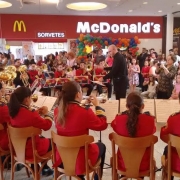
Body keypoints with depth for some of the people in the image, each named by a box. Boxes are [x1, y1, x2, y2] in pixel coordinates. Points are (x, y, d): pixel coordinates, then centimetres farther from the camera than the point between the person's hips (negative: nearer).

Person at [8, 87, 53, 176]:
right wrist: (45, 114, -1)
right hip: (30, 149, -8)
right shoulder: (30, 115, -31)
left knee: (42, 138, 30)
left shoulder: (14, 111, -7)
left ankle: (44, 167, 38)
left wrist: (37, 113, 4)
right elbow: (47, 125, -16)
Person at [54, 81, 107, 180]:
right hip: (81, 159, -5)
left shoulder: (57, 111, -8)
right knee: (101, 146, 26)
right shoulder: (85, 112, -26)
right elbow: (102, 125, -10)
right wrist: (97, 106, -3)